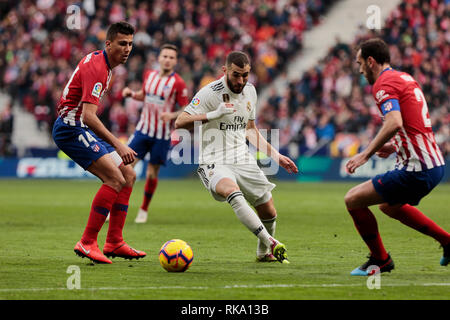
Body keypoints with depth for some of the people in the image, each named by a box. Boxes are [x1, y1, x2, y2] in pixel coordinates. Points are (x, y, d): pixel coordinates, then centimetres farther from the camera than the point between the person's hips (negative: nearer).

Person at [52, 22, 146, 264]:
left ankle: (114, 243, 7)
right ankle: (87, 243, -18)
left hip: (82, 130, 11)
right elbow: (88, 115, -29)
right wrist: (118, 145, -33)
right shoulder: (96, 67, -20)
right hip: (72, 128, -11)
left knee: (128, 176, 7)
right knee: (116, 178, -22)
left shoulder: (99, 62, 13)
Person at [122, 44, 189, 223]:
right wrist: (131, 94, 2)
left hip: (162, 135, -3)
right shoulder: (149, 75, 4)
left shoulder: (178, 83, -10)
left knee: (152, 174, 2)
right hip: (143, 129, 3)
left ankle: (144, 210, 20)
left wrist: (172, 115, -25)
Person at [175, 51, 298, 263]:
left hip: (243, 160, 6)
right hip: (214, 162, -6)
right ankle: (271, 243, -35)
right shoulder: (210, 93, -12)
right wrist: (215, 114, -27)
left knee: (269, 212, 4)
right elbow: (180, 122, -17)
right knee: (233, 192, -36)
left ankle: (263, 253, 32)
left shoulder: (249, 91, 9)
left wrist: (275, 155, 20)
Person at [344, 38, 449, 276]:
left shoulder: (384, 84, -12)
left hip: (416, 170, -10)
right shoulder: (405, 79, 18)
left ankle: (380, 259, 7)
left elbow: (395, 123, -28)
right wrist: (395, 145, 22)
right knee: (389, 206, 33)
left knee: (353, 200, -4)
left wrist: (366, 154, -24)